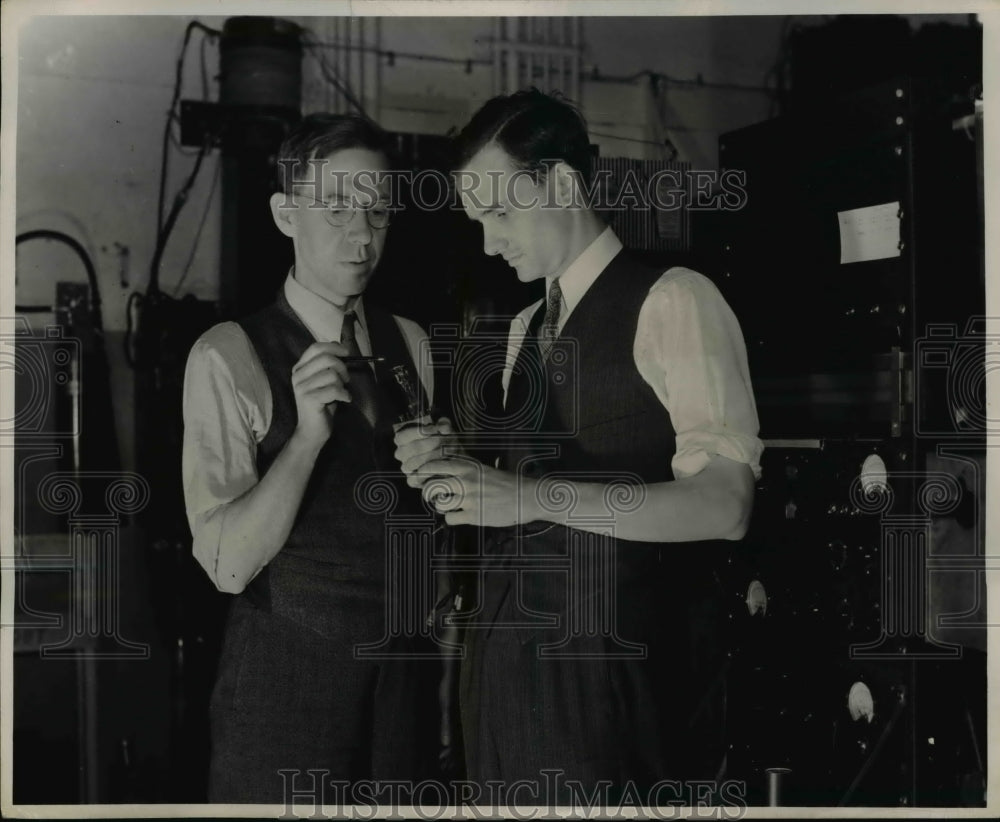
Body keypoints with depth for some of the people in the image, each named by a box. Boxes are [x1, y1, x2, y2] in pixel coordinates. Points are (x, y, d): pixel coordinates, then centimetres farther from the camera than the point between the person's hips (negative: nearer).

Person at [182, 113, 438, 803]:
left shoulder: (409, 343, 4)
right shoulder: (229, 356, -13)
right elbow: (228, 562, -18)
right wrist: (308, 433, -29)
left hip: (399, 668, 5)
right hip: (285, 675, -5)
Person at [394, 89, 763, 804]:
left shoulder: (673, 302, -10)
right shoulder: (525, 328, 15)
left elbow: (723, 504, -19)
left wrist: (533, 495, -24)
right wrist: (461, 463, -1)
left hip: (617, 664, -7)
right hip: (510, 657, 7)